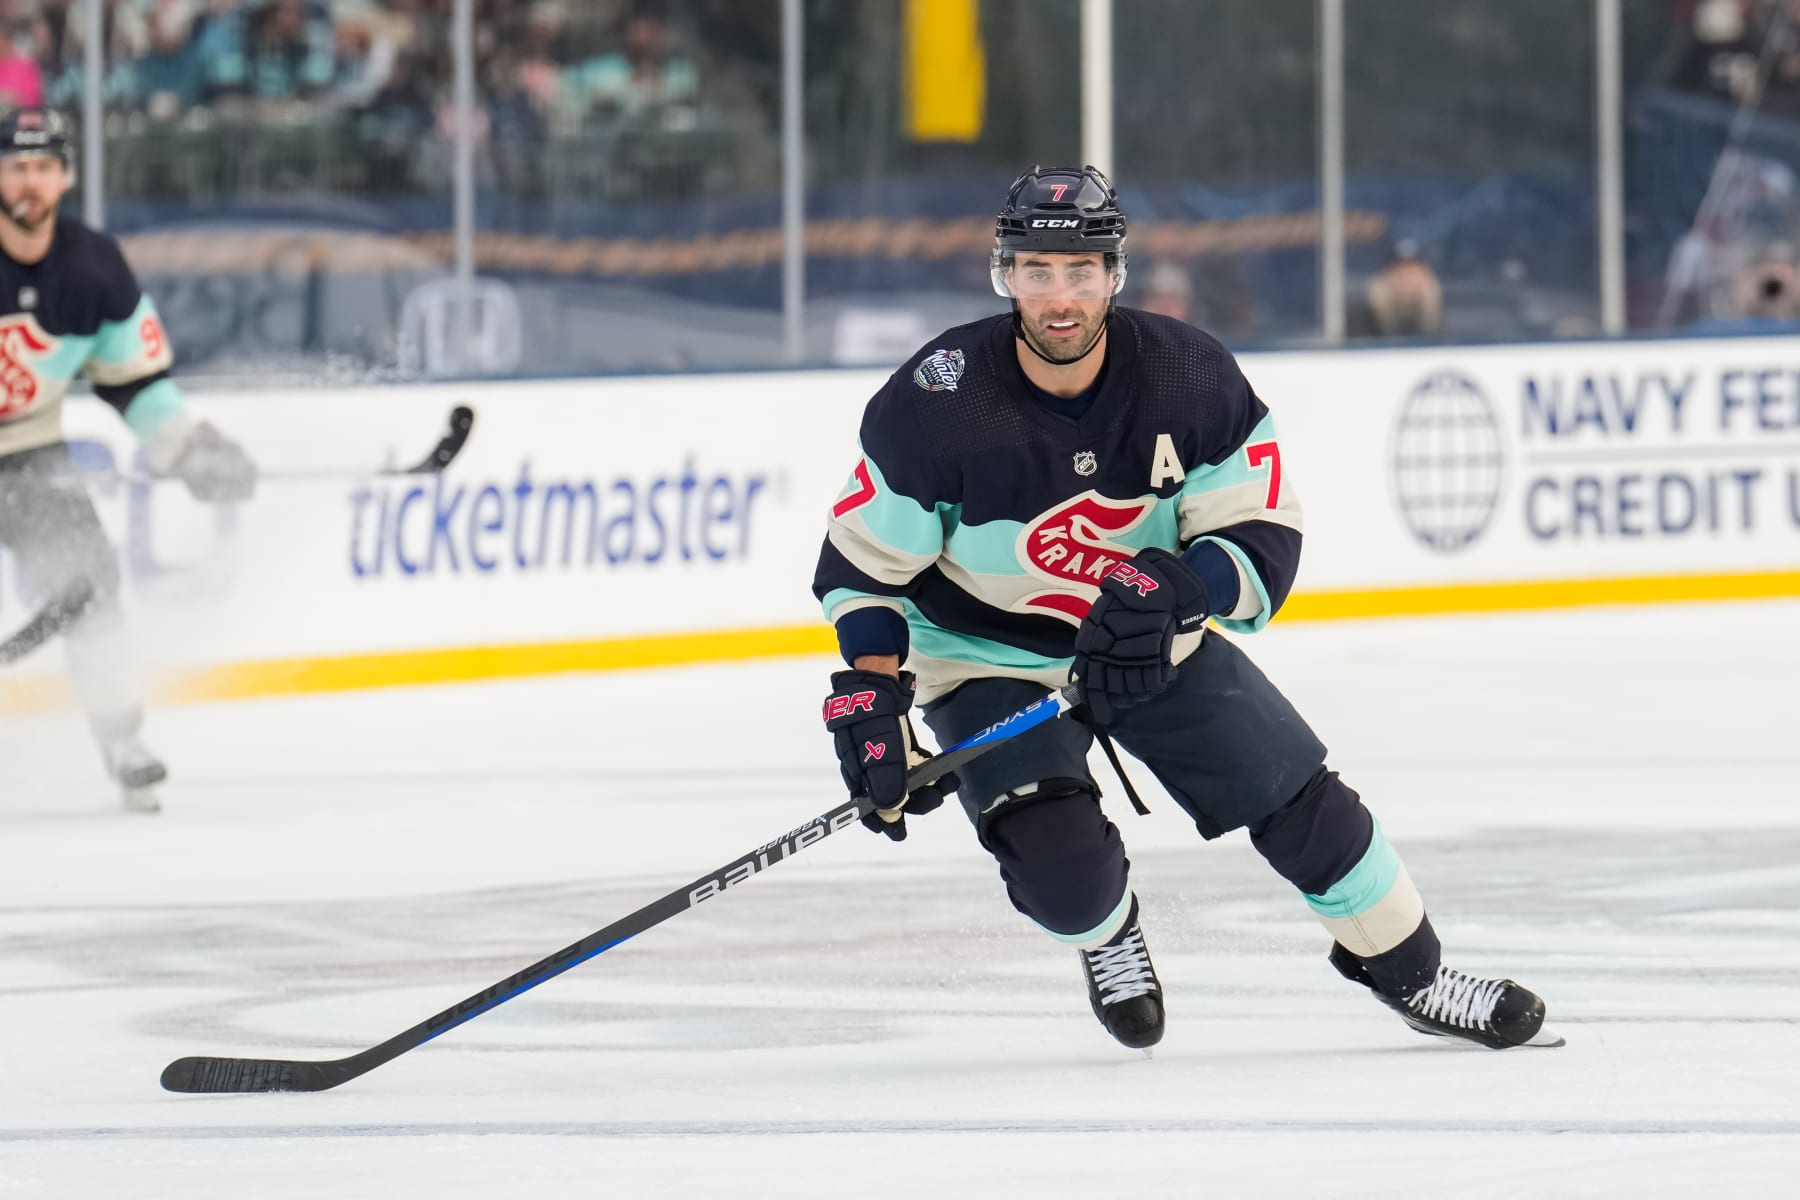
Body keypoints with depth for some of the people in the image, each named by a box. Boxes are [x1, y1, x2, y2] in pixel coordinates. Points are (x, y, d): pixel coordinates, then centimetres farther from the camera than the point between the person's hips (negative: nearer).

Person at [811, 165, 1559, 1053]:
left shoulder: (1190, 376, -18)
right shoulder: (934, 405, -24)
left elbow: (1265, 536, -15)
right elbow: (862, 562, -13)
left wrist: (1176, 591, -35)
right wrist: (871, 703, -23)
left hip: (1152, 642, 3)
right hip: (988, 660, -3)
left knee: (1302, 802, 3)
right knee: (1059, 857, -24)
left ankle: (1412, 976, 26)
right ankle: (1107, 938, 13)